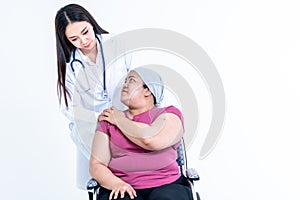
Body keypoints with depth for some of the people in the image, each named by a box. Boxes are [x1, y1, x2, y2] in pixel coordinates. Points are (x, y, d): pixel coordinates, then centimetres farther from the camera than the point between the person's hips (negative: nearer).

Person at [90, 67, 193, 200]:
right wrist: (116, 183, -14)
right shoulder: (108, 121, 14)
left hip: (165, 186, -1)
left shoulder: (169, 114, 7)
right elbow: (96, 165, 6)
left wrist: (120, 120, 1)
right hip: (123, 188, 1)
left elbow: (151, 140, -14)